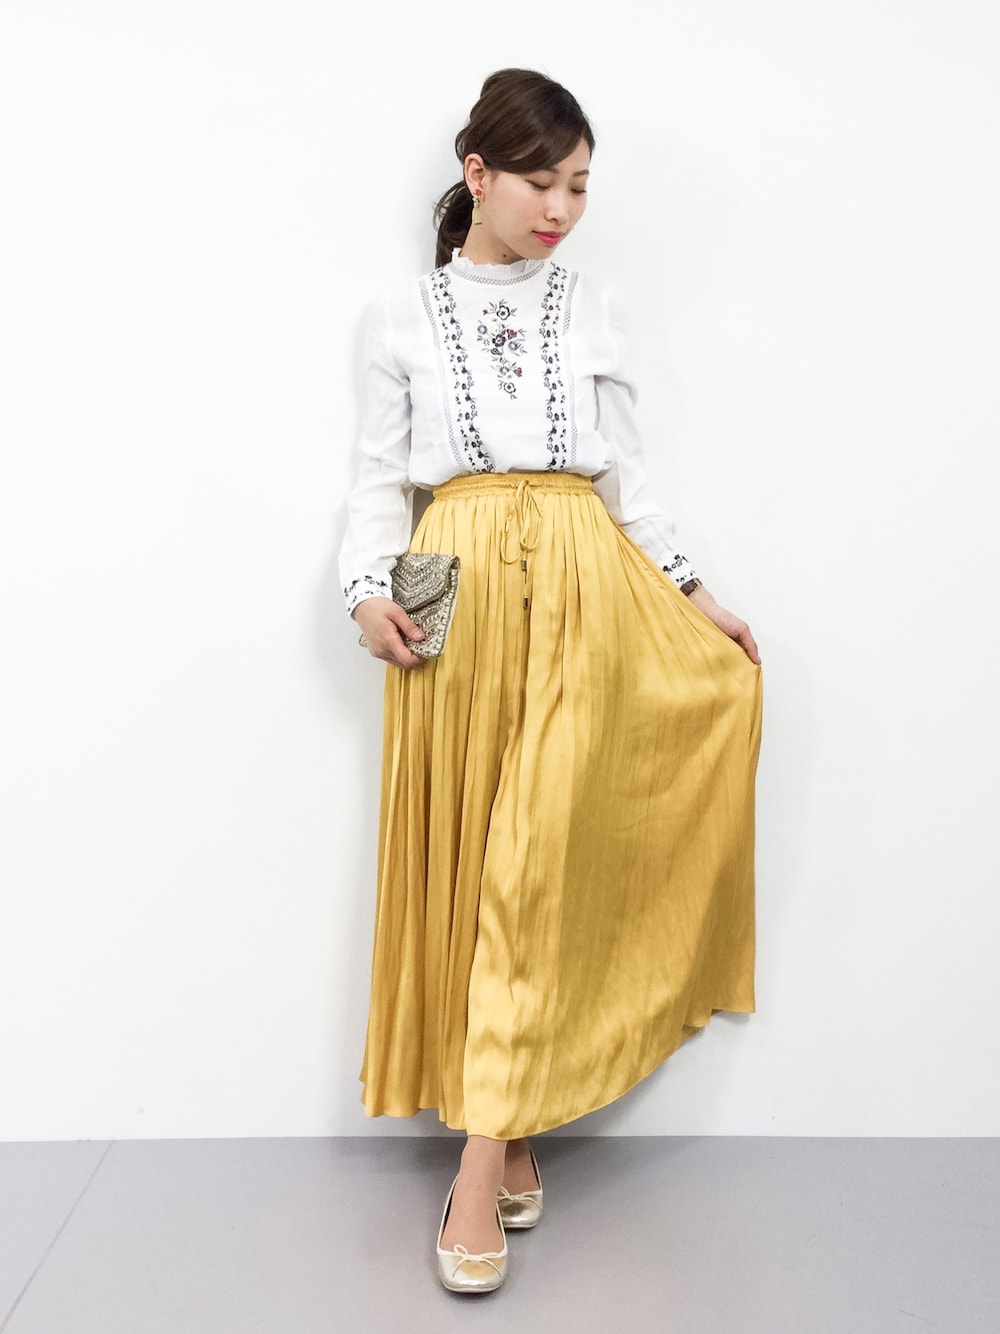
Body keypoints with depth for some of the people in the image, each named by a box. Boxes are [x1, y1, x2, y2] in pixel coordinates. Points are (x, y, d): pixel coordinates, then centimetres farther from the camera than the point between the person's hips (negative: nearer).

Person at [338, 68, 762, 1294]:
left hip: (582, 594, 0)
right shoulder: (402, 318, 10)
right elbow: (380, 476, 8)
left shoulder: (592, 311, 13)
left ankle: (484, 1163, -1)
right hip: (458, 598, 0)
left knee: (537, 865, -7)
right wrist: (370, 589, -9)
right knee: (462, 859, 1)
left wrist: (692, 595, 7)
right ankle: (513, 1130, 17)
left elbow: (624, 473, 14)